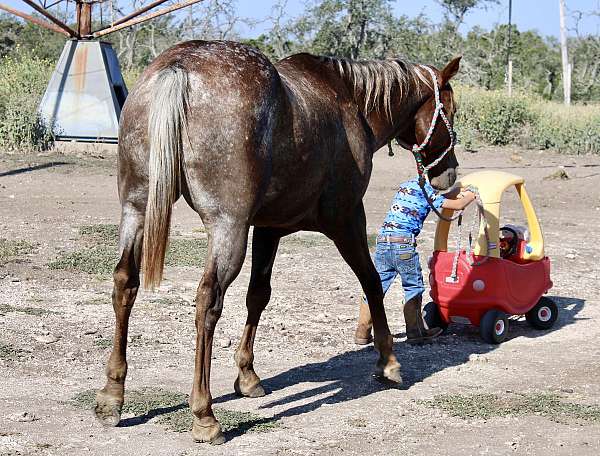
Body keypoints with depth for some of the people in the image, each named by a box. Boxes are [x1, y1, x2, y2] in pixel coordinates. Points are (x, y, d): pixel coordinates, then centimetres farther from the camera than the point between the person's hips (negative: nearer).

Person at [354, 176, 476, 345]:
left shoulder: (405, 186, 22)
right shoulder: (426, 191, -2)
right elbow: (457, 205, 2)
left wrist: (454, 193, 36)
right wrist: (470, 196, 21)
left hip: (383, 241, 7)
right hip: (404, 243, -6)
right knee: (413, 287, 9)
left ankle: (362, 333, 9)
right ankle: (415, 332, 13)